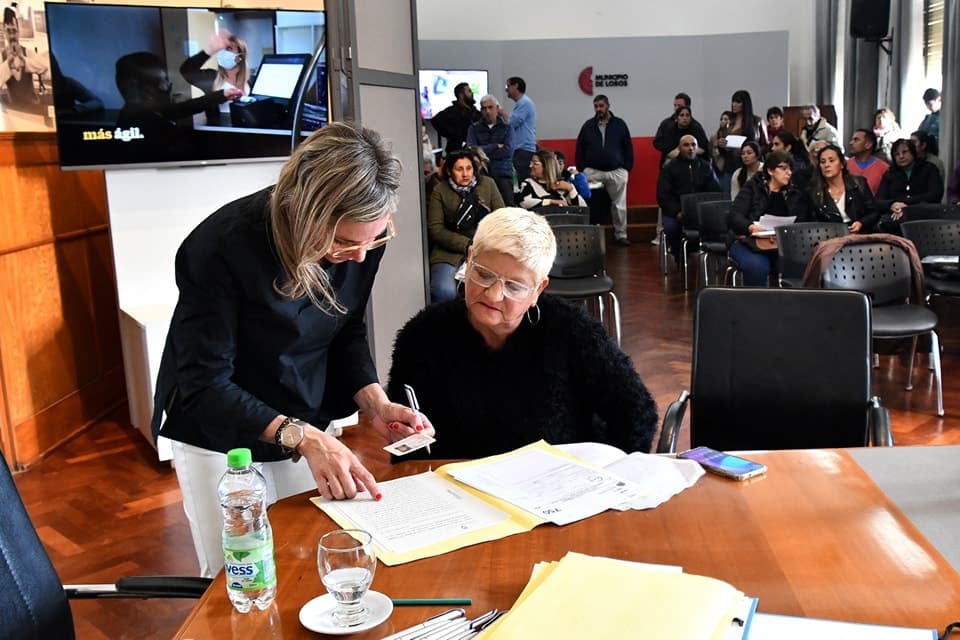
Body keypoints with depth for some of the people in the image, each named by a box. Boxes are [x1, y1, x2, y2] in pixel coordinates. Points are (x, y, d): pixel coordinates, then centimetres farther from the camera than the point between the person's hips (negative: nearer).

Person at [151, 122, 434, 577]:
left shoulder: (361, 234, -14)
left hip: (305, 425, 4)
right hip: (219, 435, -4)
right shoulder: (221, 248, -29)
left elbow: (347, 332, 1)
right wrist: (302, 437, -35)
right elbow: (204, 387, -26)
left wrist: (375, 403, -16)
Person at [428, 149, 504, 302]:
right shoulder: (440, 191, 2)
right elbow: (435, 228, -3)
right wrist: (466, 244, -14)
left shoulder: (488, 184, 7)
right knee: (444, 292, -29)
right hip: (450, 250, -1)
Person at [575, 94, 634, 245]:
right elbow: (580, 149, 8)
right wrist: (581, 170, 1)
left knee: (619, 205, 2)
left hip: (617, 172, 0)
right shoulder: (588, 125, 7)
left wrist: (627, 167, 1)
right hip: (593, 172, 0)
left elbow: (628, 147, 8)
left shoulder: (620, 124, 6)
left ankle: (621, 234, 12)